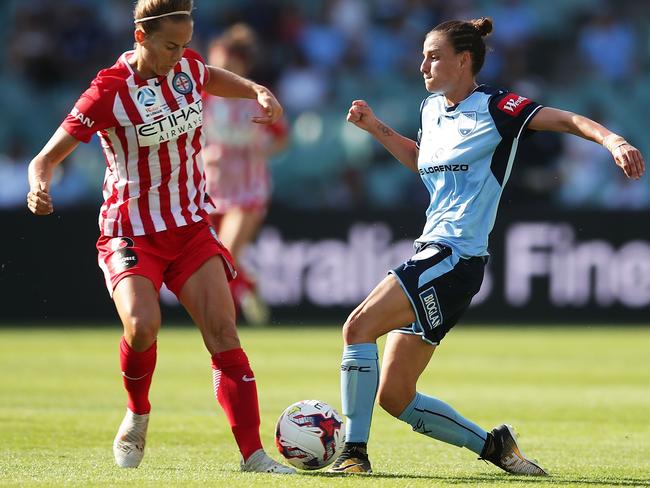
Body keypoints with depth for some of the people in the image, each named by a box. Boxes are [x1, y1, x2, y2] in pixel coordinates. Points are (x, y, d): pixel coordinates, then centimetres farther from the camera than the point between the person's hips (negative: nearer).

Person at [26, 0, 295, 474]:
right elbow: (48, 157, -12)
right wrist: (40, 187, -34)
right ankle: (137, 417, 3)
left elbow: (215, 79, 28)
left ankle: (253, 454, -9)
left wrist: (259, 92, 11)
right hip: (131, 234, -5)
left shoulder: (188, 67, 1)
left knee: (222, 330, -10)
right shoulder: (110, 91, -16)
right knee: (143, 325, -28)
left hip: (192, 228, 5)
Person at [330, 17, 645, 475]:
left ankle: (355, 451, -20)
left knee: (359, 326, -23)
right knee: (394, 396, 4)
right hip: (431, 252, 9)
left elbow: (569, 120, -14)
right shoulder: (431, 109, 16)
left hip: (456, 257, -9)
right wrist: (375, 128, 24)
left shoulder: (495, 108, -7)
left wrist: (614, 140, -32)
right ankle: (493, 444, 17)